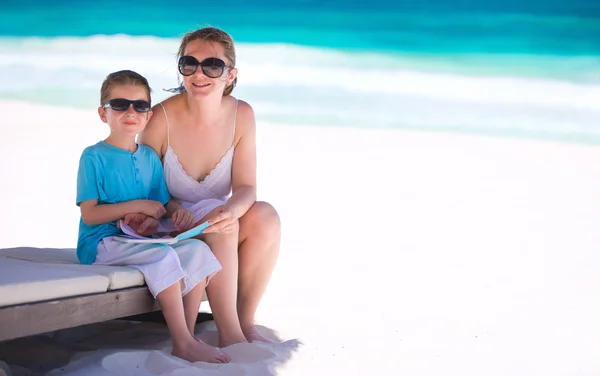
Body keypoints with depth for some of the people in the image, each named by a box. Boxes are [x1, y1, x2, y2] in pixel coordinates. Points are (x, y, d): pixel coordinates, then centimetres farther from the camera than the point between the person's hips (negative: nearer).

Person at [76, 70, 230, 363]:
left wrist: (177, 210, -8)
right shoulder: (94, 157, -5)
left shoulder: (150, 157, 14)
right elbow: (89, 214, -12)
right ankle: (183, 343, -27)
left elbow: (163, 203, 17)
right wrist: (137, 206, -15)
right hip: (101, 243, -7)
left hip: (140, 240, 7)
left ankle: (187, 336, -12)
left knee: (197, 249, -13)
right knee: (164, 256, -30)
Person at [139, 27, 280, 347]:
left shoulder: (241, 115, -8)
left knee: (265, 216, -25)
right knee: (214, 216, -33)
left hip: (214, 220, 4)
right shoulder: (162, 118, -18)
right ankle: (229, 333, -29)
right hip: (167, 229, -3)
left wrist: (231, 209, -35)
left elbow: (245, 186, -12)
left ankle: (245, 321, -14)